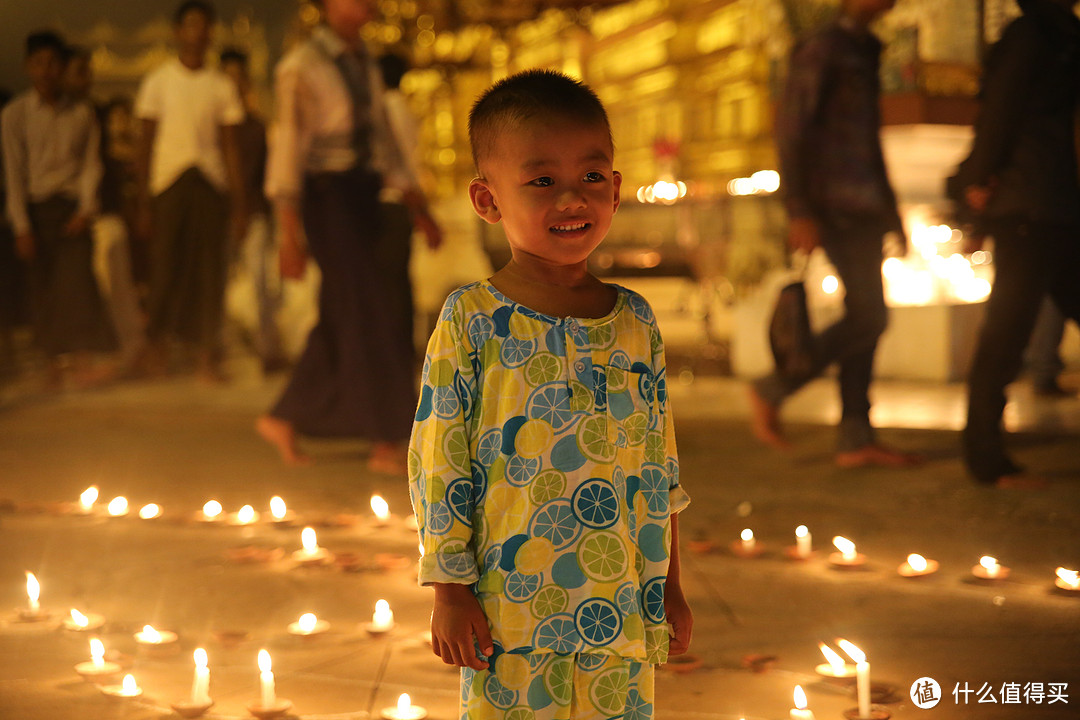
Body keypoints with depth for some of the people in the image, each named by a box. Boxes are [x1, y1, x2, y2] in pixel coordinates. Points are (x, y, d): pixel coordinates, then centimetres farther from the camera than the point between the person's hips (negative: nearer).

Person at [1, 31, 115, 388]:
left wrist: (86, 208, -9)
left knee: (77, 278, -12)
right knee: (43, 287, 2)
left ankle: (82, 362, -17)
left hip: (71, 206, 0)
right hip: (36, 207, 0)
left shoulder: (82, 114, 5)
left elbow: (90, 164, 5)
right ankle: (54, 362, 10)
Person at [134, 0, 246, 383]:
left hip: (211, 183, 2)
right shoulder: (158, 81, 5)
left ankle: (207, 358, 2)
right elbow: (145, 145, 4)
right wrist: (144, 204, -2)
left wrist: (238, 205, 4)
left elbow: (230, 147, 10)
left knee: (210, 271, -3)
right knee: (167, 268, -2)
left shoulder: (221, 85, 11)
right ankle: (156, 337, 23)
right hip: (168, 182, -2)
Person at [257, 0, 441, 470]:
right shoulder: (301, 66, -9)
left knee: (343, 321, 10)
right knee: (371, 317, -9)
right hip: (327, 197, -8)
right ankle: (387, 443, -2)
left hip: (364, 200, 8)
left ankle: (284, 420, 22)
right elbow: (287, 148, -12)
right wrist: (289, 235, -17)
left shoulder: (364, 64, 15)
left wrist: (419, 209, 15)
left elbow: (383, 141, 19)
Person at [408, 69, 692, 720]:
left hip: (624, 614, 4)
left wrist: (670, 585, 14)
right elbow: (438, 464, -5)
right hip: (511, 612, -3)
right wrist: (450, 590, -6)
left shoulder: (636, 320, 6)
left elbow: (662, 463, 12)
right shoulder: (472, 320, -6)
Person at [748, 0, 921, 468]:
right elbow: (790, 131, -14)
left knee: (863, 319, 6)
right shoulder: (822, 49, -8)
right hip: (835, 208, -9)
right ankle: (772, 390, 0)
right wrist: (800, 213, -20)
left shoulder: (864, 51, 19)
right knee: (868, 318, -12)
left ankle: (855, 439, 9)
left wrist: (889, 206, 22)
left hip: (864, 207, 9)